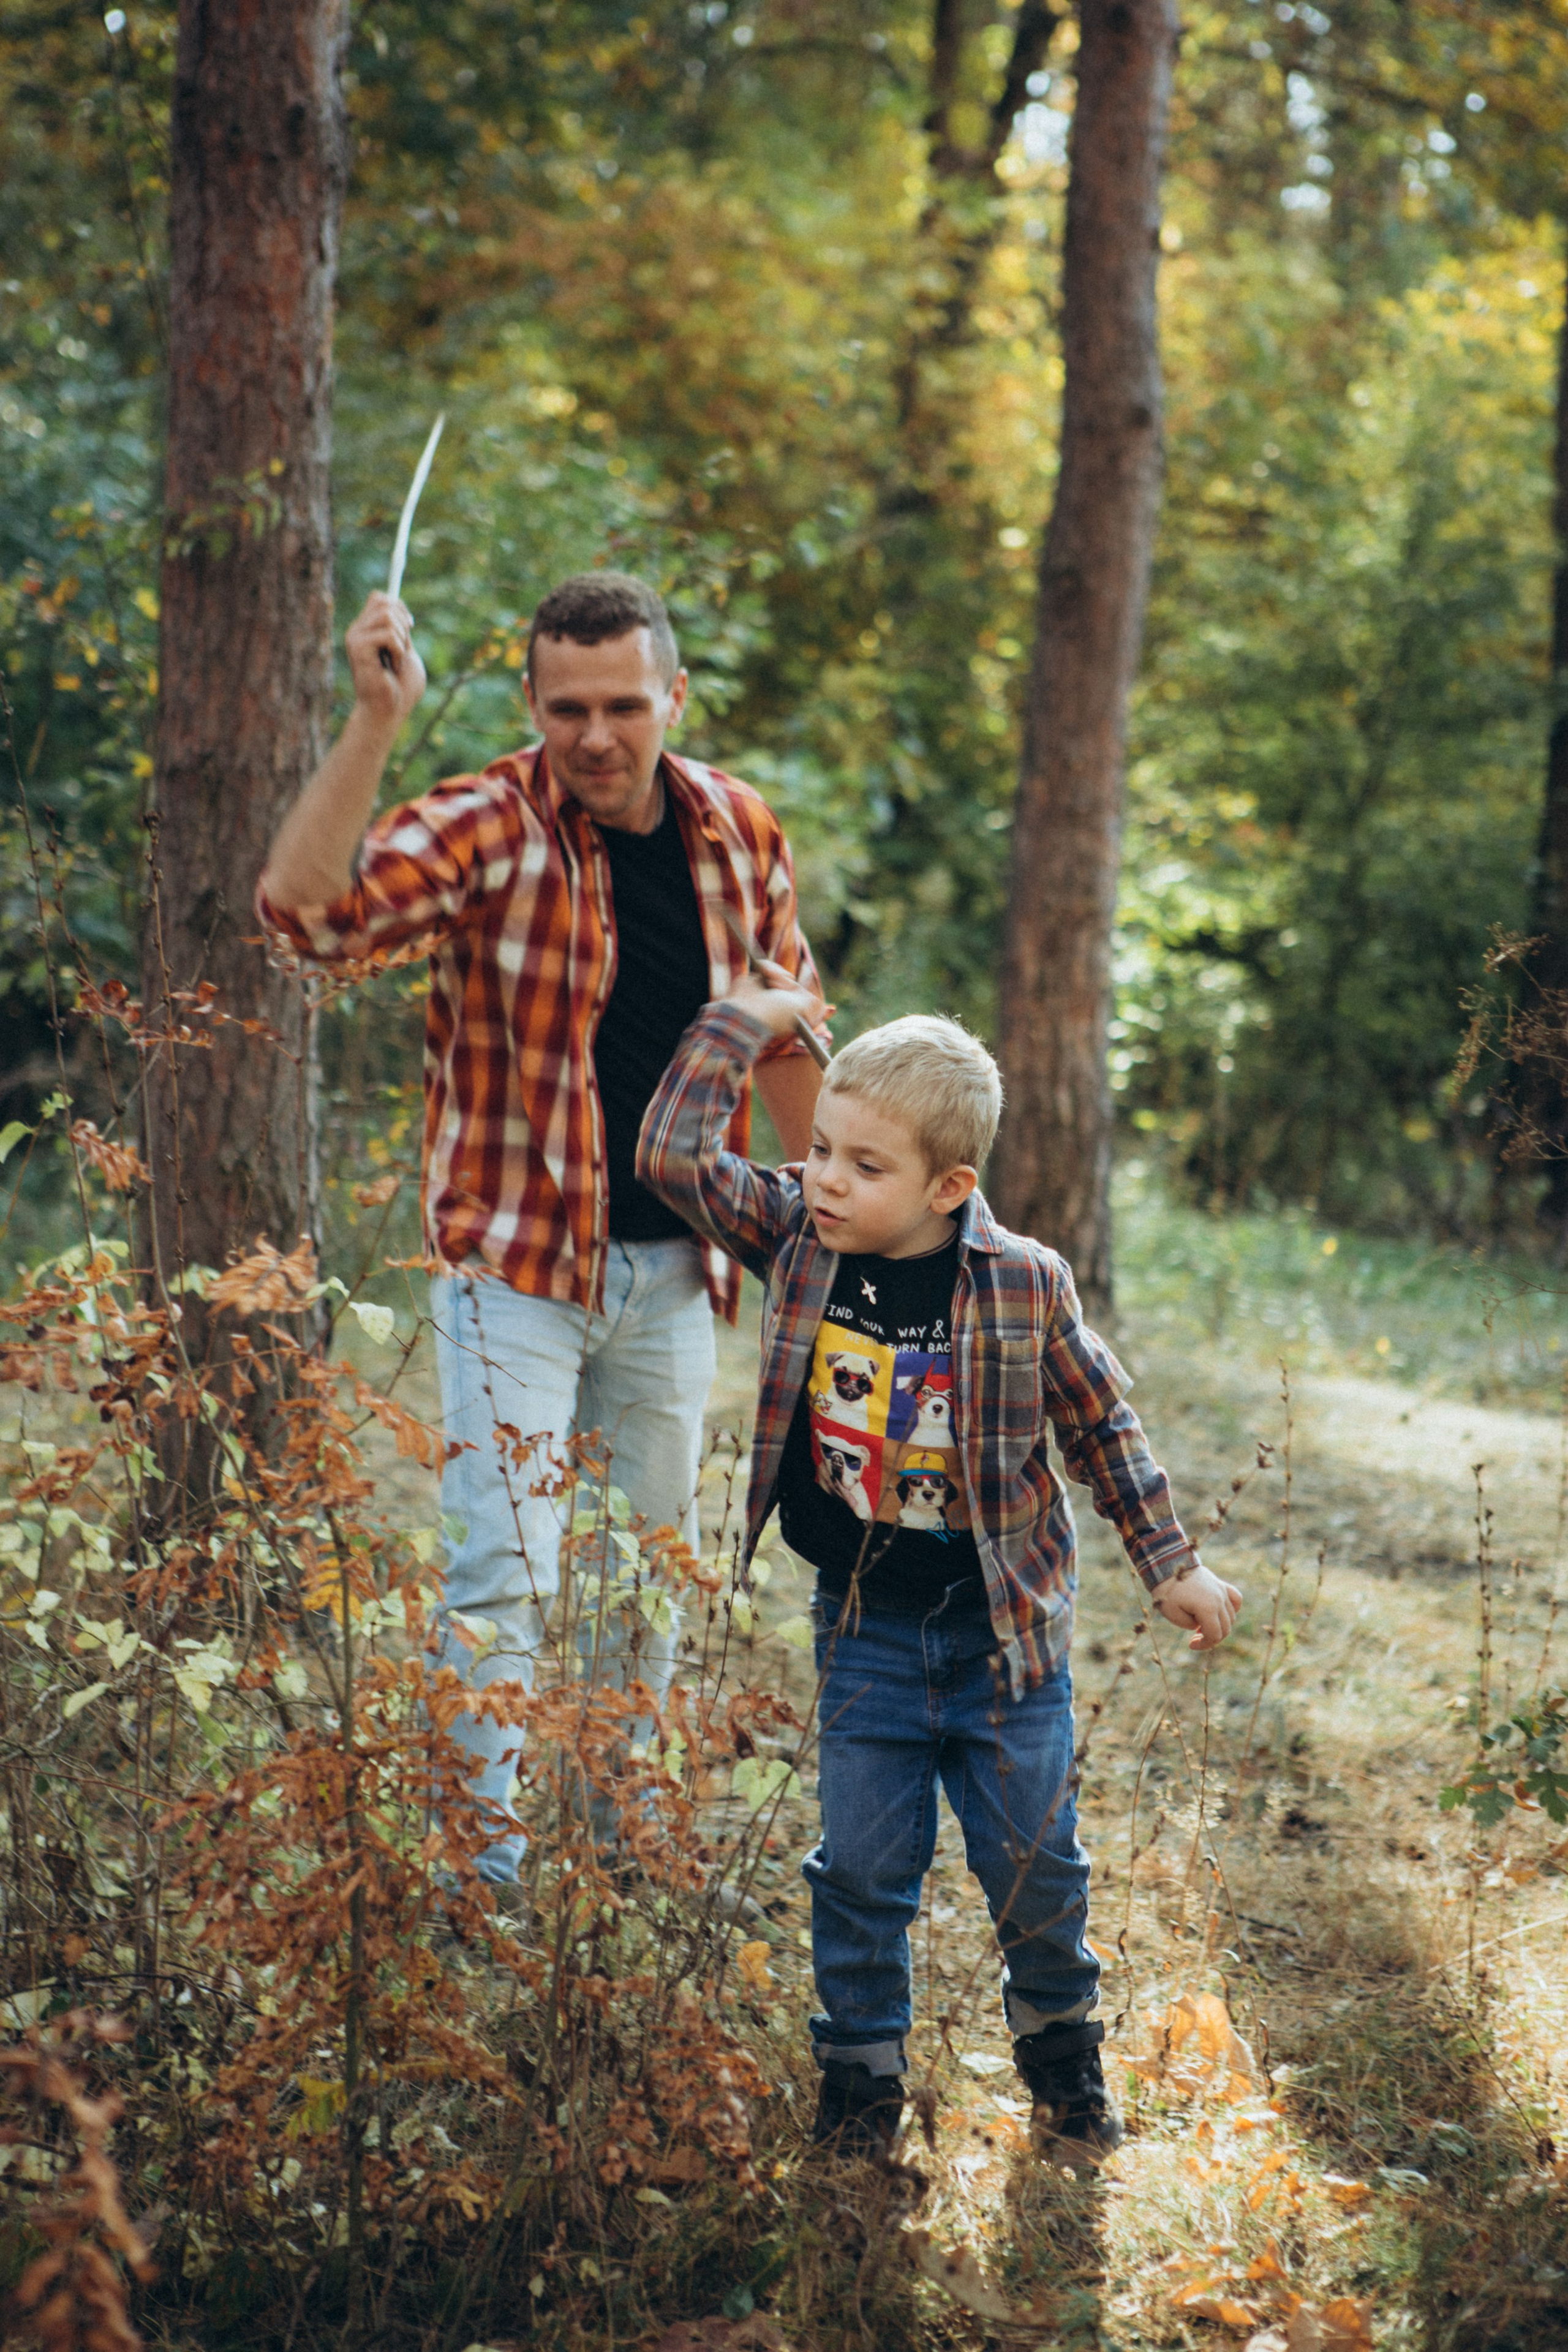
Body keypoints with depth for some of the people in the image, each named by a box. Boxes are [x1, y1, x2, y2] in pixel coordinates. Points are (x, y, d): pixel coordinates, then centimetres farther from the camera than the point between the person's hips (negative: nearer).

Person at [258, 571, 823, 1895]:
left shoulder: (741, 835, 1)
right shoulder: (487, 831, -15)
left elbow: (782, 1029, 14)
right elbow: (306, 910, -32)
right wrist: (377, 722, -38)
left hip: (673, 1266, 5)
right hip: (517, 1261, -5)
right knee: (508, 1574, -10)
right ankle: (485, 1869, 0)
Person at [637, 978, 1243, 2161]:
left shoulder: (1023, 1285, -14)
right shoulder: (797, 1239, -9)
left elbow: (1102, 1423, -1)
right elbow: (673, 1153, -10)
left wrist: (1172, 1566, 3)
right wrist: (745, 1020, -9)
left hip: (1004, 1626, -1)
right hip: (864, 1628, 1)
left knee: (1036, 1861, 9)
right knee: (863, 1866, 5)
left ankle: (1062, 2041, 34)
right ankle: (860, 2070, 23)